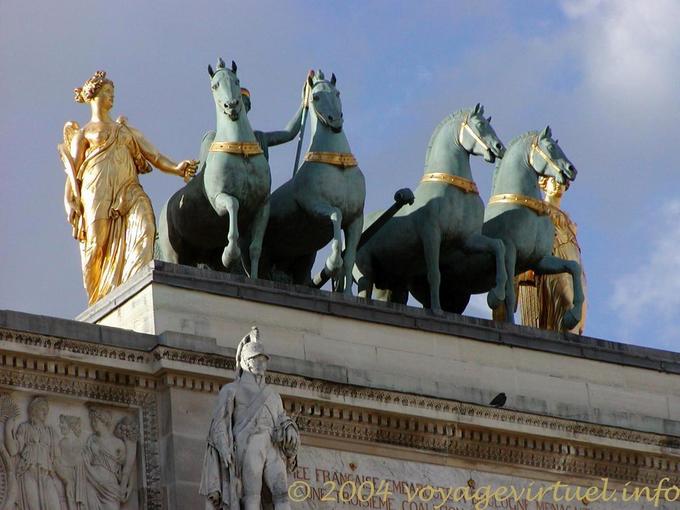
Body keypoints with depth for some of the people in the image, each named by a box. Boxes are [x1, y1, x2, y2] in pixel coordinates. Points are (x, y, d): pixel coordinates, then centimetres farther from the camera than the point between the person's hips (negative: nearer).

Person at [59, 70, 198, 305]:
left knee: (144, 224, -26)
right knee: (98, 246, -13)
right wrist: (71, 203, -2)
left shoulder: (126, 130, 29)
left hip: (128, 190, 3)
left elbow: (153, 155, 18)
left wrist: (176, 168, 0)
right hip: (98, 193, -3)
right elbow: (73, 170, 11)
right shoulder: (84, 132, 18)